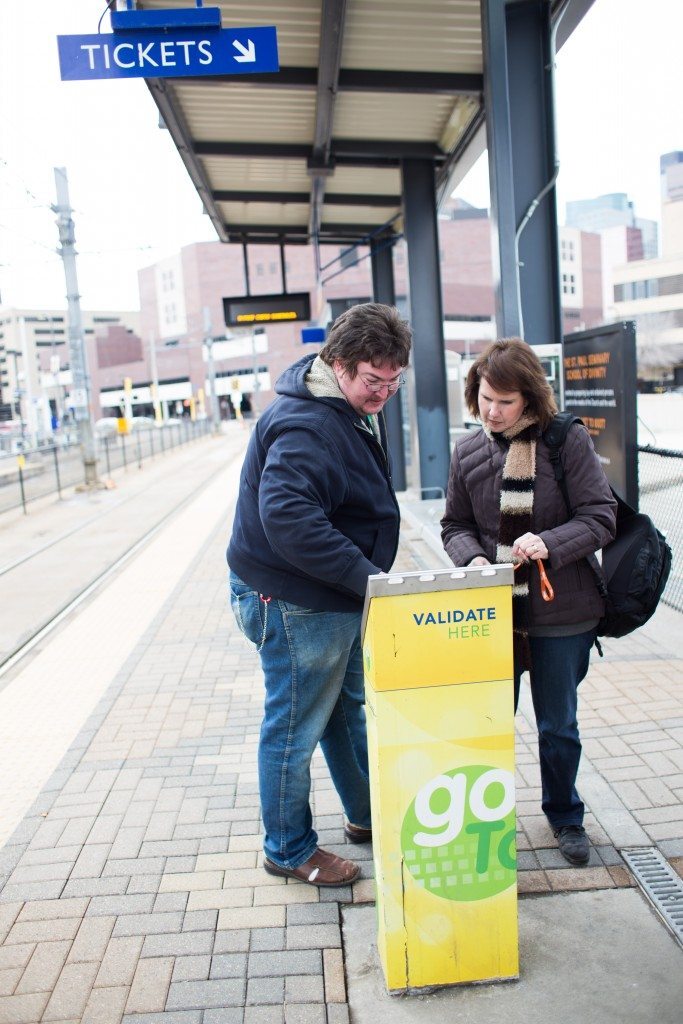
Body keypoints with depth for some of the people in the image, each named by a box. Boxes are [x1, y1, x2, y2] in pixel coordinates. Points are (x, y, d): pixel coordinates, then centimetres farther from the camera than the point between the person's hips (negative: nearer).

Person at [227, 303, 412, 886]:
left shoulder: (359, 409, 8)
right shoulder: (305, 426, -25)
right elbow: (289, 519, -37)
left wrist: (367, 576, 13)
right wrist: (368, 577, -34)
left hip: (339, 596, 10)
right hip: (294, 603, -10)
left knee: (349, 710, 24)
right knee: (295, 729, 6)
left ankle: (368, 817, 44)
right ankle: (289, 850, 27)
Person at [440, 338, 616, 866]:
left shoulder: (568, 440, -10)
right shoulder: (468, 451, 0)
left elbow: (601, 517, -9)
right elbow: (455, 525, 9)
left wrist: (550, 544, -26)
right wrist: (473, 557, -12)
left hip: (560, 614, -2)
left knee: (558, 727, 14)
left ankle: (565, 815, 40)